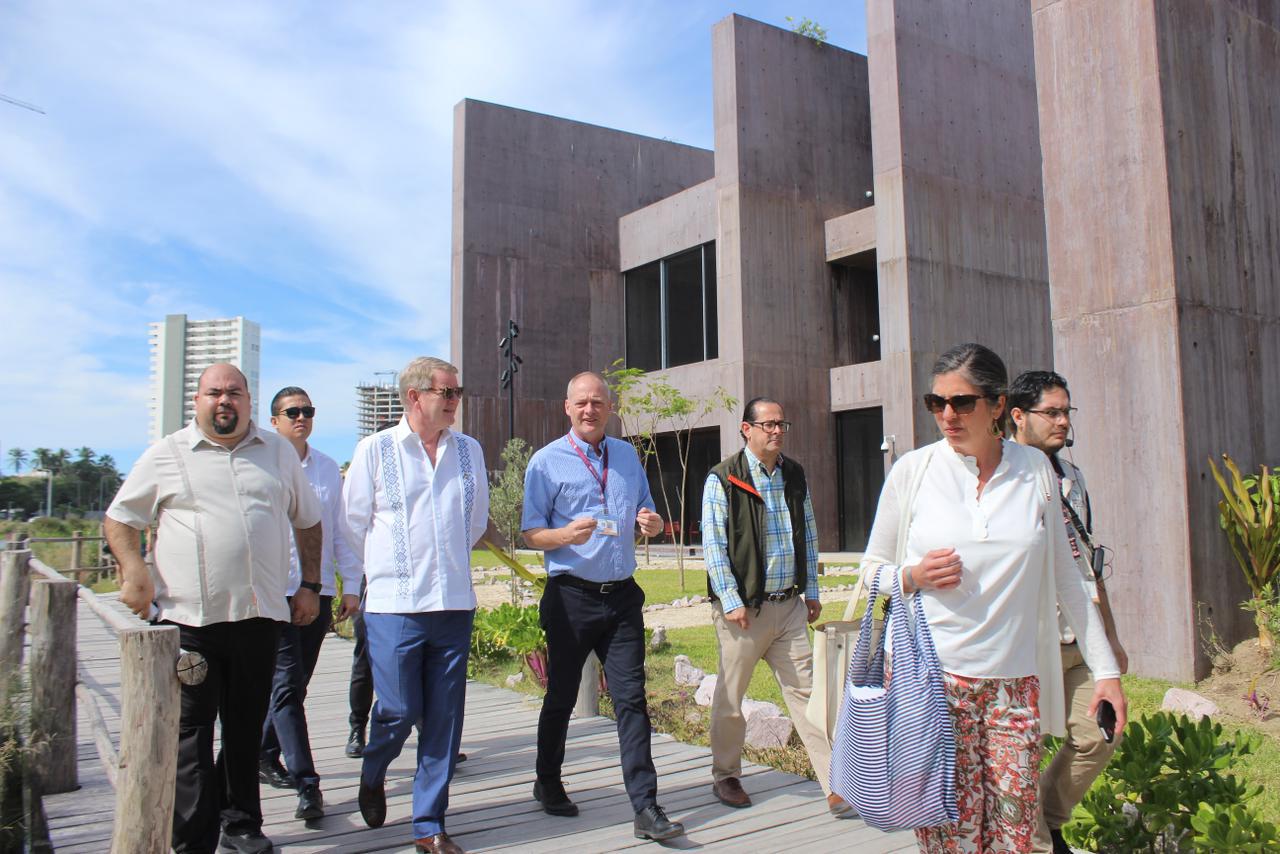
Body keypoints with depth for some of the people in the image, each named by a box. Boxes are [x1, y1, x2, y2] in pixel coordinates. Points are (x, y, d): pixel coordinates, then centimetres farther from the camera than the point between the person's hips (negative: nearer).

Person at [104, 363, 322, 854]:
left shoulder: (279, 453, 11)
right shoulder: (166, 455, 5)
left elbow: (308, 521, 18)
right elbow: (118, 519, 11)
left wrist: (309, 586, 12)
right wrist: (133, 570, -6)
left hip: (259, 616, 2)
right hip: (188, 617, -2)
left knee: (246, 728, 11)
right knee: (191, 731, 0)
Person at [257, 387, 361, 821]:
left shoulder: (328, 468, 11)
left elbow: (341, 529, 14)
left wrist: (351, 585, 10)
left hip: (318, 590, 5)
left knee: (295, 684, 13)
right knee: (287, 685, -8)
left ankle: (266, 755, 33)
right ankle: (307, 785, -8)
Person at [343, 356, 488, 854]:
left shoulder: (469, 450, 7)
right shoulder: (375, 449, -2)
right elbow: (354, 523, 6)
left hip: (455, 604, 3)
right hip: (394, 606, -3)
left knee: (444, 719, 6)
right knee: (398, 710, -1)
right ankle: (372, 775, 33)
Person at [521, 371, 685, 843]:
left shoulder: (627, 455, 12)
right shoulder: (547, 461, -3)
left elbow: (646, 515, 20)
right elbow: (531, 533, -4)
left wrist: (652, 524, -4)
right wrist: (566, 534, -25)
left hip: (622, 595, 3)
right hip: (572, 596, -3)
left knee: (631, 697, -1)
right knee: (561, 695, 10)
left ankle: (646, 808, 3)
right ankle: (548, 785, 32)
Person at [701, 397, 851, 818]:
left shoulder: (795, 475, 10)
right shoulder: (723, 479, -7)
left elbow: (809, 536, 16)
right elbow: (713, 546, -10)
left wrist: (811, 591, 14)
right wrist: (731, 601, -13)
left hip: (789, 605, 4)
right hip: (743, 608, -4)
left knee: (804, 689, 3)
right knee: (730, 696, 8)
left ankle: (835, 787, 6)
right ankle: (725, 776, 27)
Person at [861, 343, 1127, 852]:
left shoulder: (1034, 470, 4)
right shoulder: (913, 470, -1)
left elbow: (1064, 577, 11)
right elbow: (873, 569, 8)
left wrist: (1105, 668, 9)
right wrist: (913, 577, -13)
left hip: (1015, 682, 2)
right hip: (932, 676, -1)